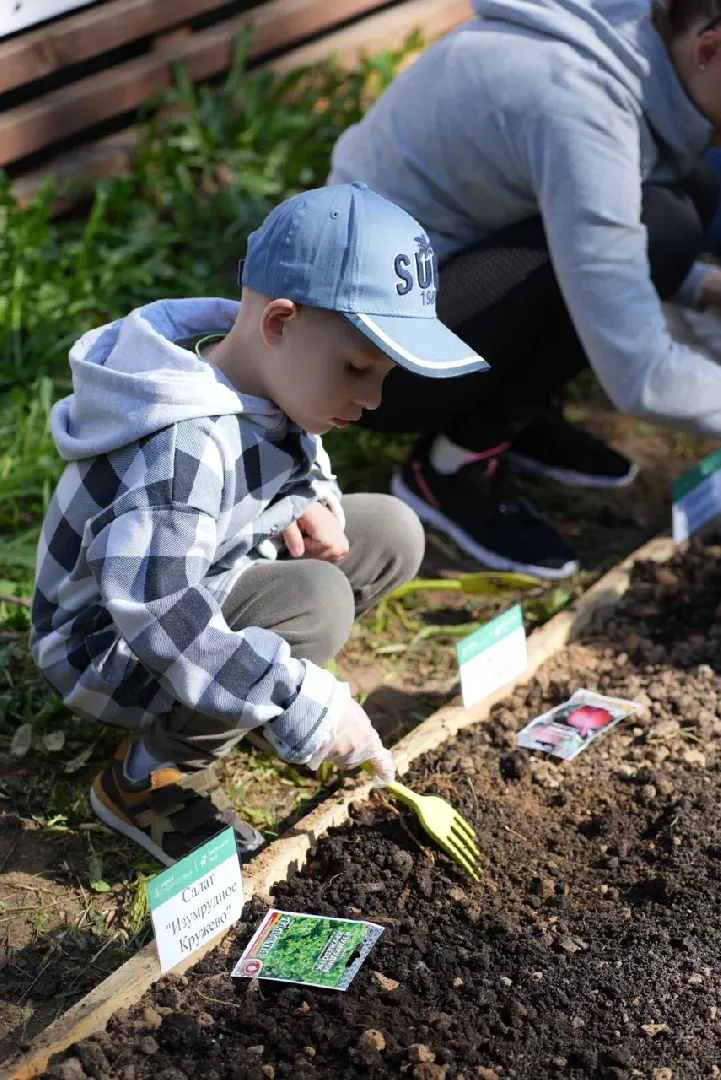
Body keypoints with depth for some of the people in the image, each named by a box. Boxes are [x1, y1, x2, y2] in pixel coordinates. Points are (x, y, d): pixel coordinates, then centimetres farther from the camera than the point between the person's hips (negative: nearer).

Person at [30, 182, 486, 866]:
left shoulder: (274, 383, -6)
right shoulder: (183, 448, -35)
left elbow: (300, 462, 16)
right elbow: (157, 615, -42)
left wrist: (312, 503, -9)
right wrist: (308, 703, -39)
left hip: (212, 580, 9)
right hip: (104, 651, -9)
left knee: (391, 534, 1)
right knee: (315, 602, -33)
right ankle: (149, 780, -14)